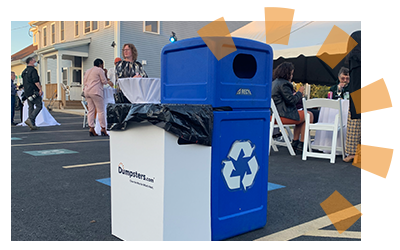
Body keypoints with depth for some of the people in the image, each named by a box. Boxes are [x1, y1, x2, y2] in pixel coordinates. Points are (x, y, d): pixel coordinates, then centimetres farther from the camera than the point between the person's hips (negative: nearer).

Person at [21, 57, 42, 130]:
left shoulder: (24, 71, 19)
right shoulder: (33, 70, -9)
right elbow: (36, 81, -20)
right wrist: (40, 89, -20)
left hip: (27, 92, 9)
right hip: (34, 91, -9)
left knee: (31, 107, 8)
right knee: (39, 106, -5)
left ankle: (32, 125, 7)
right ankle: (30, 119, -18)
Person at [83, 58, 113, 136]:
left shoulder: (87, 71, 23)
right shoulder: (100, 70, 0)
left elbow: (84, 82, 23)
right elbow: (104, 81, -2)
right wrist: (108, 82, 17)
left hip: (87, 91, 8)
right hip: (95, 91, -8)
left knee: (91, 110, 5)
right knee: (101, 110, -5)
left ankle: (91, 128, 0)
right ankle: (103, 129, -6)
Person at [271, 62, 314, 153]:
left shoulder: (274, 82, 15)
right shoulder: (283, 84, -17)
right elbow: (292, 100, -18)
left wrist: (294, 94, 19)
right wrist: (299, 92, -2)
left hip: (275, 114, 11)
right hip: (284, 115, -10)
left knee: (301, 115, 30)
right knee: (309, 115, 5)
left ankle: (295, 142, 24)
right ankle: (301, 144, 8)